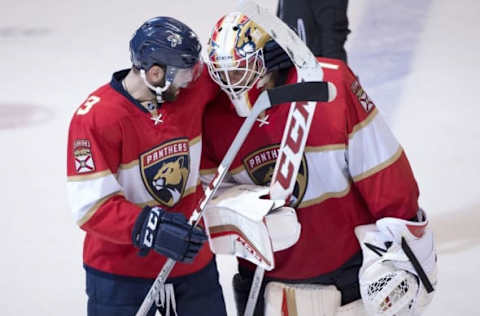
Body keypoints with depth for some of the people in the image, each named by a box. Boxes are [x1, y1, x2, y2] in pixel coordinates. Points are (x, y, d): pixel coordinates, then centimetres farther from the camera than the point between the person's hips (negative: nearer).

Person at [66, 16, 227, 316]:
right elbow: (91, 207, -23)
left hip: (192, 259, 5)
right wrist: (151, 228, -35)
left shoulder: (191, 89, -6)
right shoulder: (95, 118, -21)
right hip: (120, 271, -5)